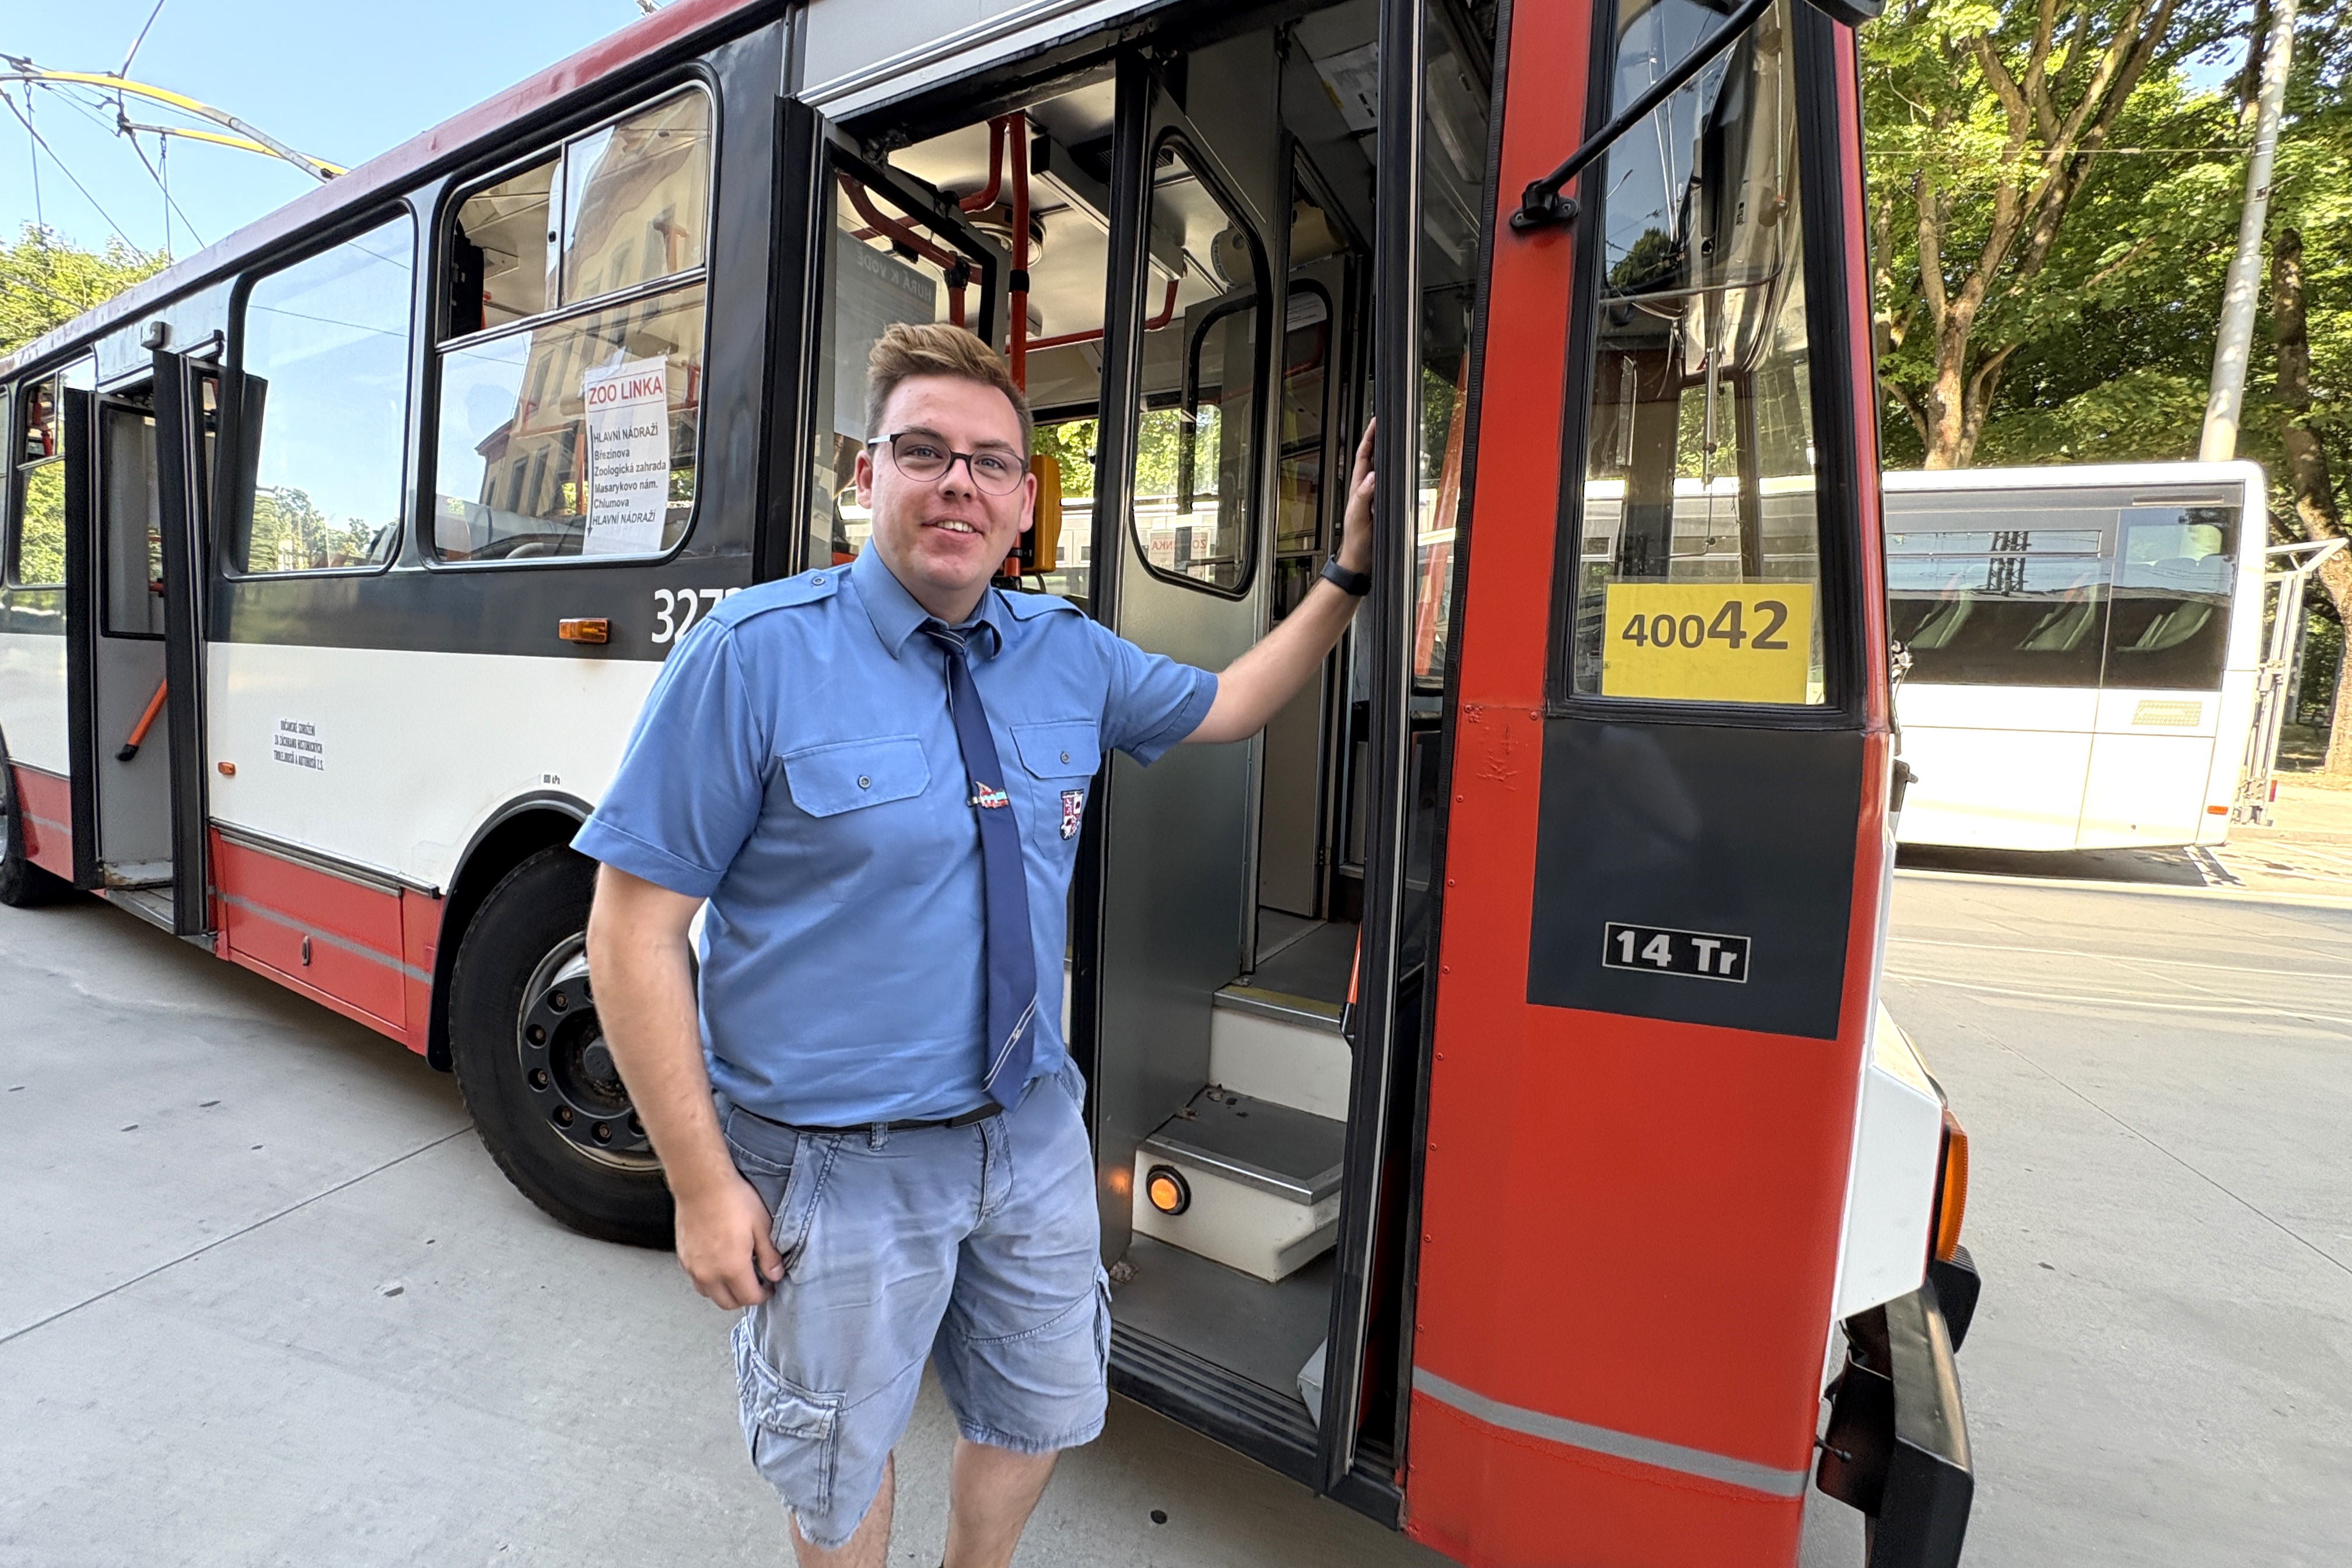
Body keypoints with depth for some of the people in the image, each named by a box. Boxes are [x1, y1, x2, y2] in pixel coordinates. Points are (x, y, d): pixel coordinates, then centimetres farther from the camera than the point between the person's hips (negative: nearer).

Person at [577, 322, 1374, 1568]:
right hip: (838, 1164, -4)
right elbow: (635, 928, -15)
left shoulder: (1071, 656, -1)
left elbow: (1225, 706, 16)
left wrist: (1348, 572, 10)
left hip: (1032, 1130, 5)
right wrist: (705, 1185, -14)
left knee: (1042, 1418, 26)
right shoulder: (755, 652, -17)